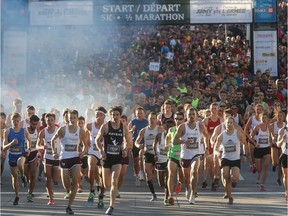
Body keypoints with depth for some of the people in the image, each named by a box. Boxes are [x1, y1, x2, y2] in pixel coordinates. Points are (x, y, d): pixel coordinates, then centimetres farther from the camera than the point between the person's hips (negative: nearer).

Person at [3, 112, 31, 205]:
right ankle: (17, 196, 27)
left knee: (20, 164, -38)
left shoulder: (24, 131, -6)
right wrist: (11, 143, -25)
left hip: (22, 154, -2)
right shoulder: (7, 131, -6)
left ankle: (23, 177, -4)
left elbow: (29, 140, 15)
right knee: (14, 177, 9)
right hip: (12, 155, 2)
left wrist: (29, 149, -1)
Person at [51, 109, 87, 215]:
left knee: (75, 181, -12)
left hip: (76, 157, 1)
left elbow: (84, 144, 13)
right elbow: (53, 140, 9)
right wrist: (54, 152, 1)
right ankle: (69, 192, 40)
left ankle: (69, 206, -4)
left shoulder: (81, 131, -1)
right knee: (66, 184, 1)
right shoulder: (62, 129, -6)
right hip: (64, 158, -1)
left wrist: (83, 152, -6)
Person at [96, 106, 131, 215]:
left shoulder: (124, 128, 1)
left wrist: (125, 149, -3)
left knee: (114, 182, -16)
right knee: (106, 184, 8)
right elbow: (97, 140, 1)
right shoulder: (105, 126, -5)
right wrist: (101, 151, -13)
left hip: (118, 157, 0)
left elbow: (127, 141, 16)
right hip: (107, 157, 0)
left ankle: (111, 206, -10)